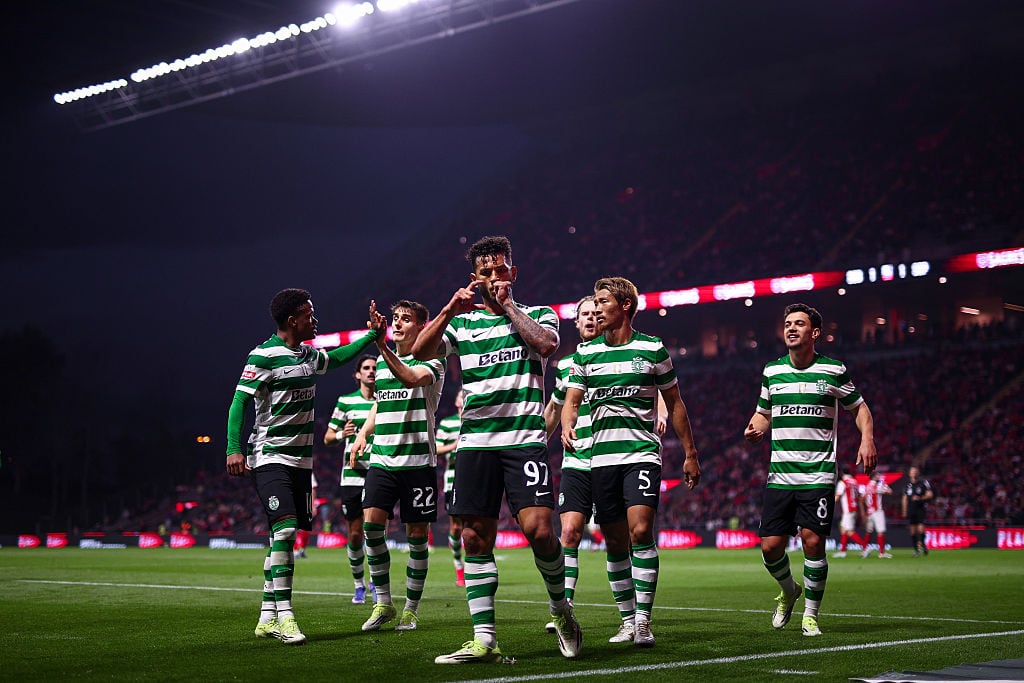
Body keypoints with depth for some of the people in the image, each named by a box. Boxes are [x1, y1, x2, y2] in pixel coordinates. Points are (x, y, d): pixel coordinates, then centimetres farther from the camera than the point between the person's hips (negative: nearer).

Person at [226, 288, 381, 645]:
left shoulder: (310, 355, 12)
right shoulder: (264, 356, -11)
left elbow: (338, 357, 34)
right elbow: (239, 402, -14)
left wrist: (373, 334, 28)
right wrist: (234, 448, -23)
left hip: (301, 459, 8)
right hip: (270, 458, -8)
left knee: (283, 535, 6)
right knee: (284, 530, -20)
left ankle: (267, 618, 10)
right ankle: (284, 615, -18)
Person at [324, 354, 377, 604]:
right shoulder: (345, 401, 5)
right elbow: (328, 438, 8)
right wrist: (341, 434, -13)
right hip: (352, 476, 0)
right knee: (355, 534, 2)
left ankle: (376, 581, 15)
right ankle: (358, 585, 18)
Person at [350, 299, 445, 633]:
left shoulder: (431, 363, -5)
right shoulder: (381, 362, 14)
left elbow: (411, 378, -29)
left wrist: (382, 346, -38)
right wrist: (362, 434, 13)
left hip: (418, 461, -4)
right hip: (381, 459, 4)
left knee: (417, 536, 0)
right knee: (371, 523, -12)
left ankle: (411, 608, 13)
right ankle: (383, 603, 0)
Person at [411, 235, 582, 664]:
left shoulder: (537, 314, 11)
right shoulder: (462, 321, 15)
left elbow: (546, 343, -11)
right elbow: (420, 352, 0)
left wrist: (507, 306, -6)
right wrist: (449, 309, -10)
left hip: (524, 438, -3)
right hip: (475, 440, 3)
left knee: (538, 529, -16)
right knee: (476, 538, -2)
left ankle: (560, 607, 11)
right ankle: (484, 641, 2)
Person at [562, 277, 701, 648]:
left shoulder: (653, 349, 3)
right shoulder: (585, 352, 9)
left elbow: (674, 403, 11)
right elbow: (571, 400, 5)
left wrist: (690, 454, 11)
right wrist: (567, 427, -19)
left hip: (642, 453, -3)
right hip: (602, 457, 3)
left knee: (641, 530, -18)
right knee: (615, 543, 5)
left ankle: (644, 620, -16)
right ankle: (628, 620, 15)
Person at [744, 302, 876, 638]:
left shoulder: (834, 371, 0)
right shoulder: (771, 371, 8)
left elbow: (859, 407, 12)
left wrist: (867, 440, -5)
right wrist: (755, 428, -2)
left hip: (818, 475, -3)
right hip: (780, 475, 3)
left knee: (813, 542, -10)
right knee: (770, 545, -3)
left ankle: (811, 614, 8)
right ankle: (788, 590, 29)